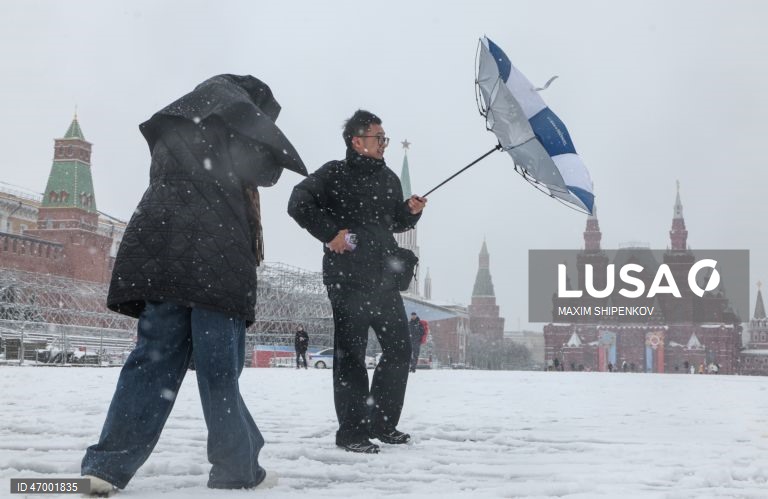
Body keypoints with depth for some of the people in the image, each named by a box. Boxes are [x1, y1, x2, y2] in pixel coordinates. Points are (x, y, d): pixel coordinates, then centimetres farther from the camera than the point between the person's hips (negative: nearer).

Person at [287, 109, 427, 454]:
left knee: (400, 349, 10)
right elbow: (298, 204, -13)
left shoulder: (388, 178, 16)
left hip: (384, 280, 7)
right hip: (347, 280, -7)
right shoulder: (334, 174, -5)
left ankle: (382, 423, 23)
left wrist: (410, 212, 4)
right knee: (350, 356, -2)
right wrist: (331, 233, -17)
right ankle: (352, 432, 7)